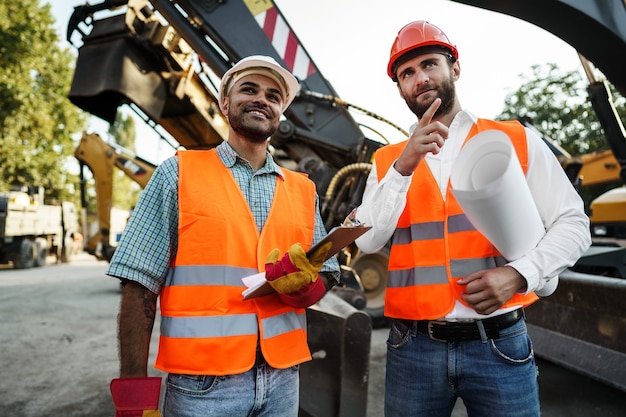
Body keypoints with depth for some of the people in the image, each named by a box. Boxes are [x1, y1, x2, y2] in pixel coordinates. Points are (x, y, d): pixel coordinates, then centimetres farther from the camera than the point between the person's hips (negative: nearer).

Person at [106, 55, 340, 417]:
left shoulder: (303, 190, 6)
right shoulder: (179, 173, -4)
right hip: (203, 383, -3)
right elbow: (140, 284, -7)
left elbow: (325, 276, 7)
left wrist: (301, 283, -15)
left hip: (282, 380, 4)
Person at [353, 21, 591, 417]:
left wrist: (519, 274, -15)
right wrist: (403, 166, -17)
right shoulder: (387, 160, 5)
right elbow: (367, 241, -6)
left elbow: (572, 223, 2)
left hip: (499, 345, 0)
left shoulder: (518, 140, 3)